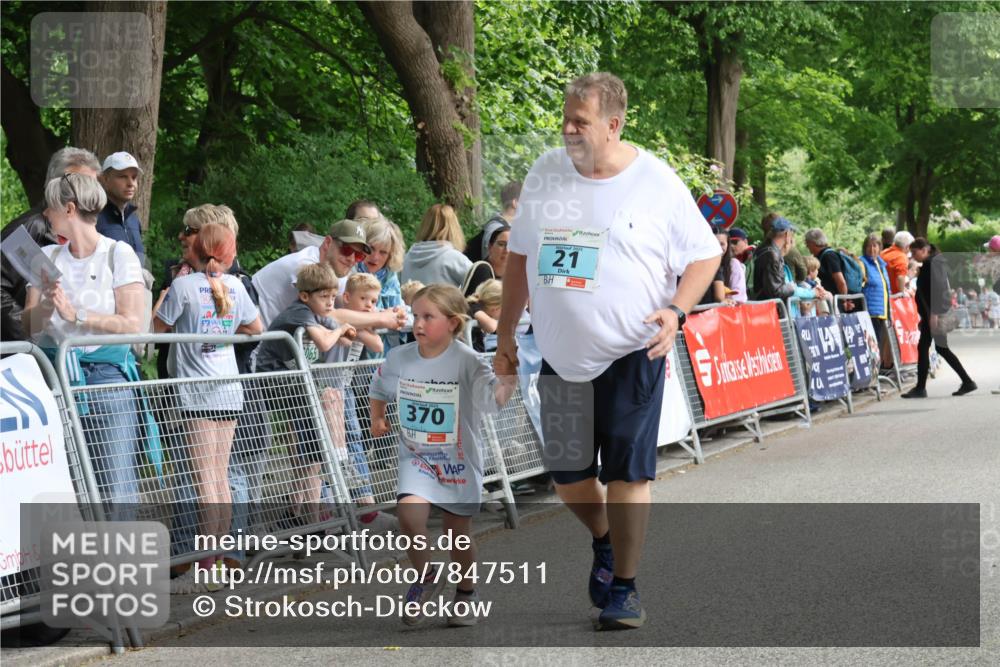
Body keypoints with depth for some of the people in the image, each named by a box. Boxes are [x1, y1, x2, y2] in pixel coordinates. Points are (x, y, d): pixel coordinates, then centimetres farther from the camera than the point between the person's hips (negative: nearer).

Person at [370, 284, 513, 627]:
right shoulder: (400, 358, -6)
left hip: (459, 460, -2)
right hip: (416, 456, 2)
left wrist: (508, 377, -45)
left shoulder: (467, 362, -17)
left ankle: (466, 594, 35)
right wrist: (378, 418, 20)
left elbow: (495, 399, -29)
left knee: (459, 534, 9)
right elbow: (380, 389, 17)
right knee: (409, 513, -23)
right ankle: (426, 577, 3)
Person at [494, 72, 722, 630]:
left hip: (632, 354, -4)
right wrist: (506, 336, 12)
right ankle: (604, 543, 38)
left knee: (628, 473, -4)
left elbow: (706, 255, 0)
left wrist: (675, 311, -16)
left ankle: (624, 589, 7)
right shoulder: (546, 174, 5)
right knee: (567, 475, 9)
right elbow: (520, 257, 14)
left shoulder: (657, 183, -7)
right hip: (562, 355, 4)